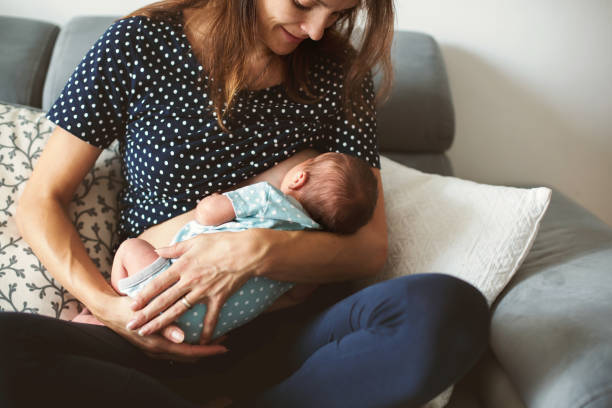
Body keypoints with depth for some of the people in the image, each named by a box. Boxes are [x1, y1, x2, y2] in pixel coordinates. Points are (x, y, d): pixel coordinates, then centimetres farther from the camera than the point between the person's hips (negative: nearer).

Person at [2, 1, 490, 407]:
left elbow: (371, 247, 1)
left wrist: (258, 252, -18)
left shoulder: (340, 74, 6)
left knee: (451, 308, -28)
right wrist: (106, 304, -13)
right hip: (161, 337, 0)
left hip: (282, 333, 1)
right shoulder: (138, 45, 1)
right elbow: (40, 201, 4)